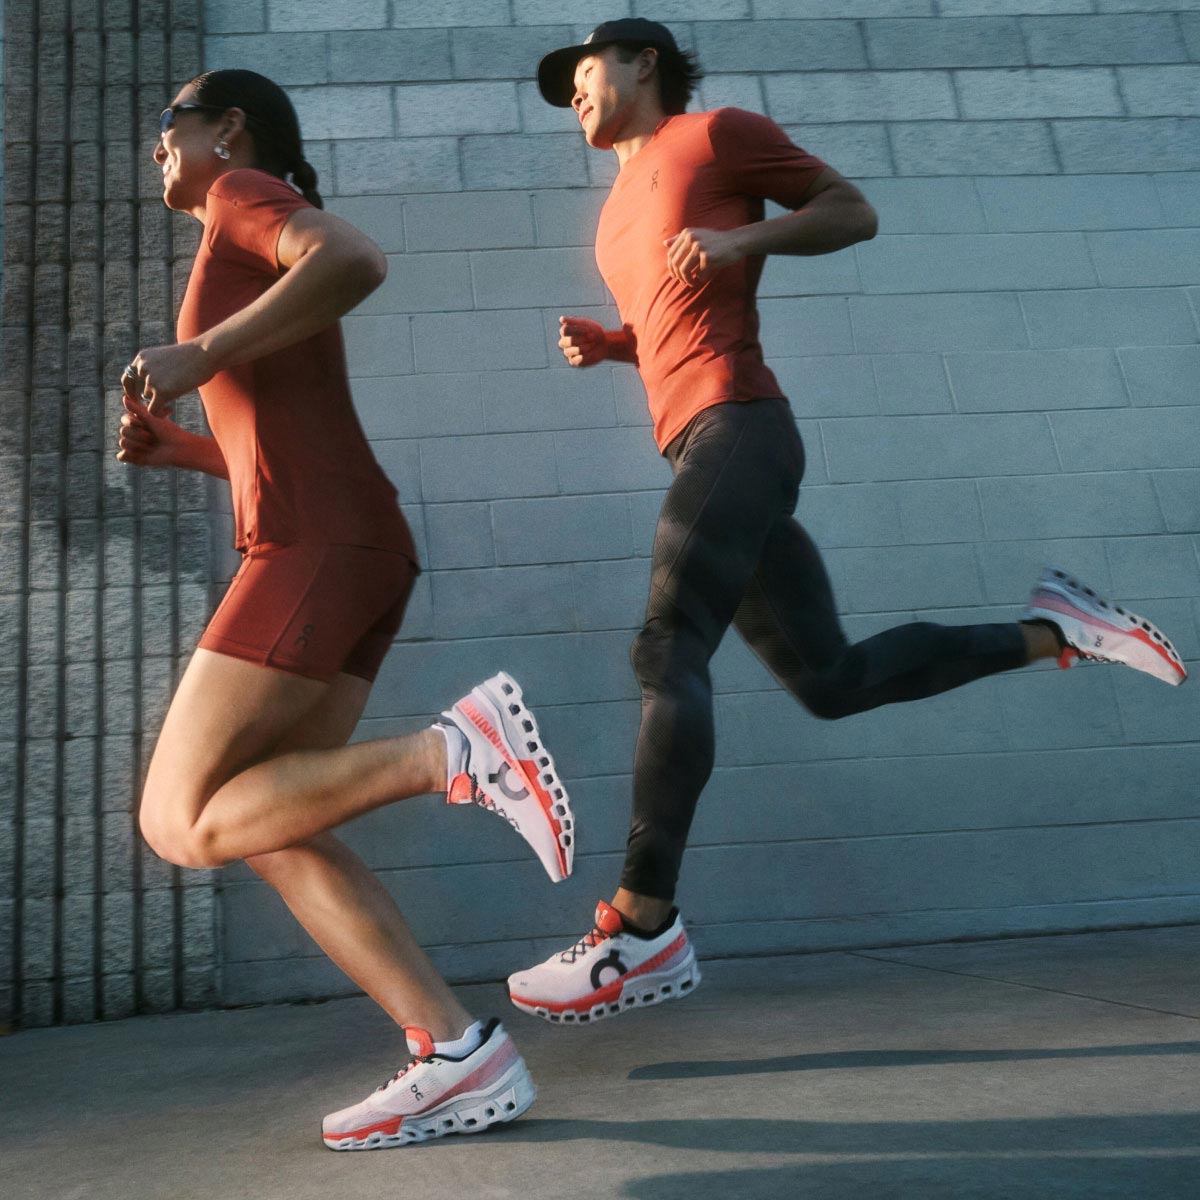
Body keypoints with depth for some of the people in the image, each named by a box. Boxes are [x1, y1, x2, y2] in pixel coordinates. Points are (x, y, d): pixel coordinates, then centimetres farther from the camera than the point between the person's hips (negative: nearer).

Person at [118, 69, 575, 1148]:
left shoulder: (245, 193, 6)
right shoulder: (272, 289, 31)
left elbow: (359, 259, -17)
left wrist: (200, 356, -18)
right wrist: (175, 448, 21)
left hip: (319, 552, -9)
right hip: (350, 557, 9)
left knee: (182, 825, -8)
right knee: (264, 833, 3)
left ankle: (460, 746, -17)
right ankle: (460, 1056, -4)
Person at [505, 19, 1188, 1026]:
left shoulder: (715, 133, 8)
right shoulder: (620, 209, 29)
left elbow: (852, 211, 6)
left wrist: (740, 240, -10)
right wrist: (609, 345, 15)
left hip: (735, 425, -9)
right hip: (703, 447, 9)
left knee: (667, 652, -21)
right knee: (831, 680, 7)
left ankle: (644, 928, -22)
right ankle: (1050, 631, 17)